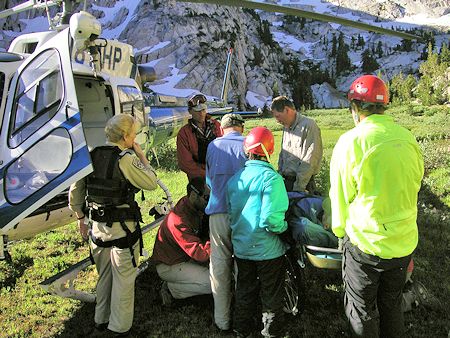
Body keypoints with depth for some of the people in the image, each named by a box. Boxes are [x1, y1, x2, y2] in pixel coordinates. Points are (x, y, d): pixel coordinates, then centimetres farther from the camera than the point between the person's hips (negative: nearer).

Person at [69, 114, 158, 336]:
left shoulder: (90, 156, 0)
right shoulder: (125, 159, -19)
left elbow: (75, 191, 7)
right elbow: (151, 183, -10)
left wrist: (81, 218, 18)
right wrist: (141, 155, -3)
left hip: (96, 226, 6)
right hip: (122, 229, -6)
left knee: (104, 275, 24)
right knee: (123, 278, 10)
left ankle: (101, 320, 39)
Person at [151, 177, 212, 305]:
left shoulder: (195, 208, -4)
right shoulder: (178, 220, -31)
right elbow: (199, 253, -34)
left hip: (185, 258, 9)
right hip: (169, 266, -9)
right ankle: (171, 288, -2)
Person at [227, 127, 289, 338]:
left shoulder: (235, 178, -1)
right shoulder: (271, 178, -21)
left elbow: (231, 212, 7)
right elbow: (271, 219, -27)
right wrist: (283, 227, -8)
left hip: (241, 247, 5)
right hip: (266, 249, -5)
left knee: (245, 289, 24)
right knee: (271, 293, 17)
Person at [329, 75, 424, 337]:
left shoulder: (350, 141, -17)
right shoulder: (409, 138, -2)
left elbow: (341, 196, -10)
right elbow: (414, 186, 8)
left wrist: (340, 230, 6)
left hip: (365, 244, -5)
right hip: (405, 243, 5)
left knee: (363, 310, 15)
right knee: (392, 305, 25)